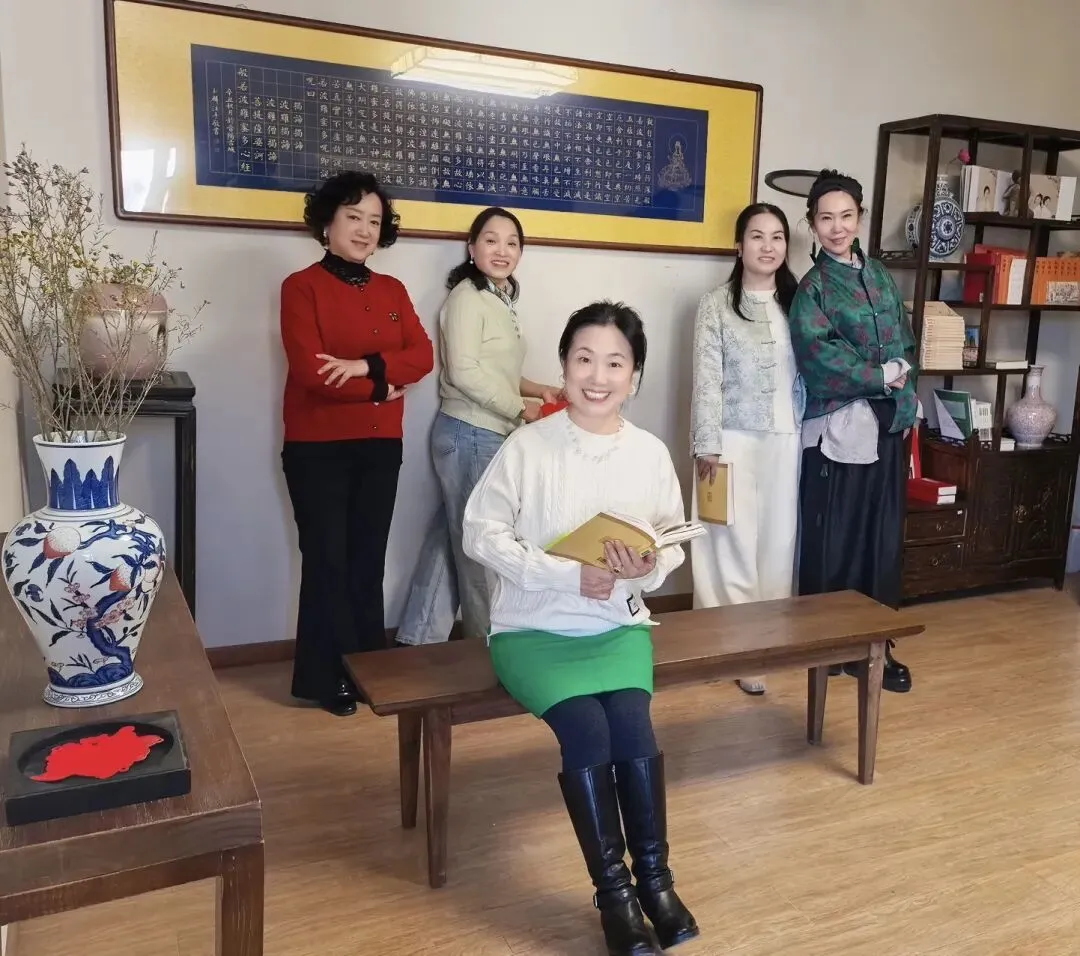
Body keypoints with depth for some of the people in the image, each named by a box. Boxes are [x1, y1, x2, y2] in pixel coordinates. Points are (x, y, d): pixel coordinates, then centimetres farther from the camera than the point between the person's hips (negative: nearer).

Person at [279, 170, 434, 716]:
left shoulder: (393, 291, 12)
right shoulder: (302, 286, -4)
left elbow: (422, 356, -1)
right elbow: (309, 370, -16)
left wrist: (367, 365, -17)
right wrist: (382, 386, -10)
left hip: (381, 446, 5)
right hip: (317, 447, -4)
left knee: (368, 559, 11)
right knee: (327, 560, 2)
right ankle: (329, 678, 15)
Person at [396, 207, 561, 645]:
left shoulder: (501, 300, 14)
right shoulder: (467, 297, -13)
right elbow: (465, 372, -21)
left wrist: (535, 389, 9)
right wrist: (521, 408, -13)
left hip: (486, 435, 9)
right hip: (469, 435, -9)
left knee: (449, 537, 12)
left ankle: (419, 638, 22)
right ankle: (488, 641, 20)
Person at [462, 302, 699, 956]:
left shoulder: (651, 453, -2)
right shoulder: (528, 446, -11)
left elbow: (676, 541, 6)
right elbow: (482, 534, -11)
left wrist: (650, 568, -18)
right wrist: (568, 575, -21)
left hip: (618, 625, 2)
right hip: (533, 629, -2)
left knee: (632, 723, -22)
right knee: (586, 731, -23)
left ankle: (654, 878, 0)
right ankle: (615, 890, -2)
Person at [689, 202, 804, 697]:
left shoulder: (796, 302, 11)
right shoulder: (717, 304, -2)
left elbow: (808, 373, 11)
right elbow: (706, 379, -7)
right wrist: (707, 446, -13)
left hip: (786, 441, 5)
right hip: (736, 441, -4)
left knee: (779, 541, 9)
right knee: (733, 543, -2)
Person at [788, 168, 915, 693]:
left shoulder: (881, 276, 13)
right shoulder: (812, 288, -4)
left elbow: (907, 344, 13)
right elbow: (821, 358, -16)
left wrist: (906, 402, 1)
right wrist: (882, 377, -11)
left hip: (888, 425, 5)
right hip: (839, 428, -5)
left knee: (883, 540, 9)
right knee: (833, 543, 2)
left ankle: (877, 646, 21)